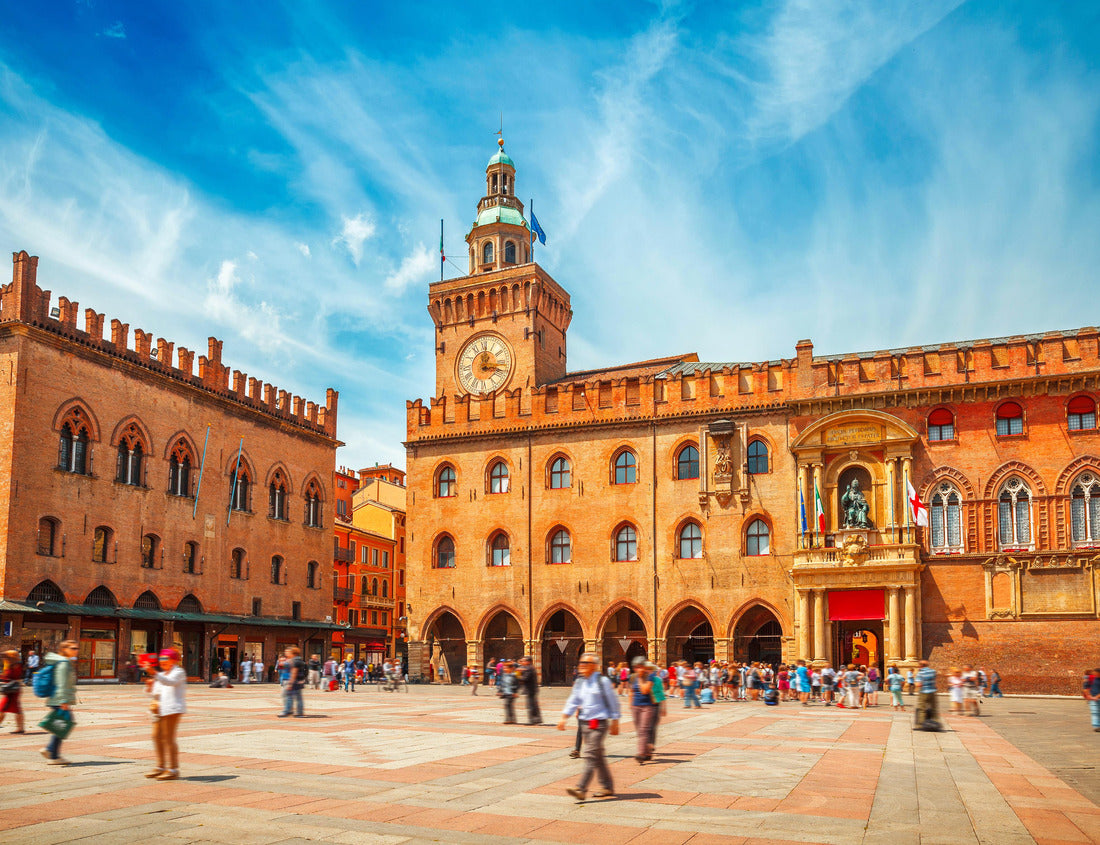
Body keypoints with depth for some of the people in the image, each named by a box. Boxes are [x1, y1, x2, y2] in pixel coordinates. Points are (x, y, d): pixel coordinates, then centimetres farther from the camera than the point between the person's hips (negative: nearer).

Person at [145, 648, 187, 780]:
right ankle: (161, 767, 18)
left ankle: (173, 770, -7)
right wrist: (150, 686, 0)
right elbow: (155, 693, 22)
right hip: (160, 709, 9)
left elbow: (169, 682, -26)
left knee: (168, 738, -10)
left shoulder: (179, 672, -5)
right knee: (157, 737, 8)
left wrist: (154, 673, -38)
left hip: (172, 709, -9)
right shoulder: (161, 674, 22)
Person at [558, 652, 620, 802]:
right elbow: (573, 702, 14)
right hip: (585, 724, 7)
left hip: (599, 724, -7)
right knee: (598, 757, 14)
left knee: (590, 755, -13)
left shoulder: (602, 681, -8)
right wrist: (564, 718, 4)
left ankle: (581, 788, -19)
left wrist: (614, 723, -5)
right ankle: (607, 787, 25)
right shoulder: (579, 682, 11)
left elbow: (613, 702, -5)